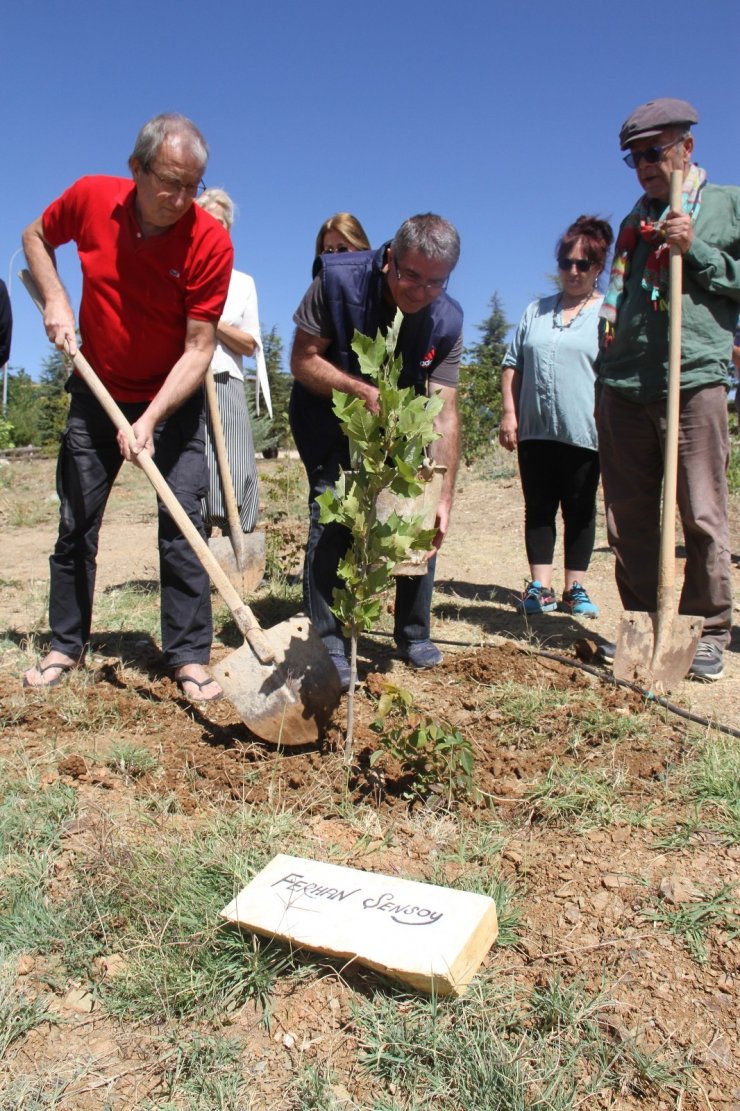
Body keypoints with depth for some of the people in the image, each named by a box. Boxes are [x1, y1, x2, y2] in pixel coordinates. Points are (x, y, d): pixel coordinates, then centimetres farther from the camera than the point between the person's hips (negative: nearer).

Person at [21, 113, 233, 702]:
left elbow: (199, 347, -20)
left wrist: (151, 420, -29)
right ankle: (66, 645, 21)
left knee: (182, 525, -9)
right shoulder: (90, 198, -10)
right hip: (97, 393, 3)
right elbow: (36, 237, 11)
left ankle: (189, 657, 0)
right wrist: (54, 300, -7)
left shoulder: (210, 241, -19)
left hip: (173, 399, -3)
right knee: (76, 522, 7)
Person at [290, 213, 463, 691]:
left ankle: (415, 635, 15)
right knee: (332, 511, -18)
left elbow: (445, 414, -23)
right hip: (328, 414, -2)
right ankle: (328, 643, -5)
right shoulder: (338, 279, -26)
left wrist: (444, 498, -31)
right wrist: (365, 391, -37)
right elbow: (304, 361, -20)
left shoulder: (448, 321, -21)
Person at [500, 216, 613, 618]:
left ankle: (575, 589, 12)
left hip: (584, 432, -3)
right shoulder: (537, 310, 16)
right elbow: (512, 364, 15)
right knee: (538, 508, 5)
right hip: (535, 431, 3)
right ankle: (540, 587, 10)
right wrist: (509, 412, 4)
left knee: (579, 511, 4)